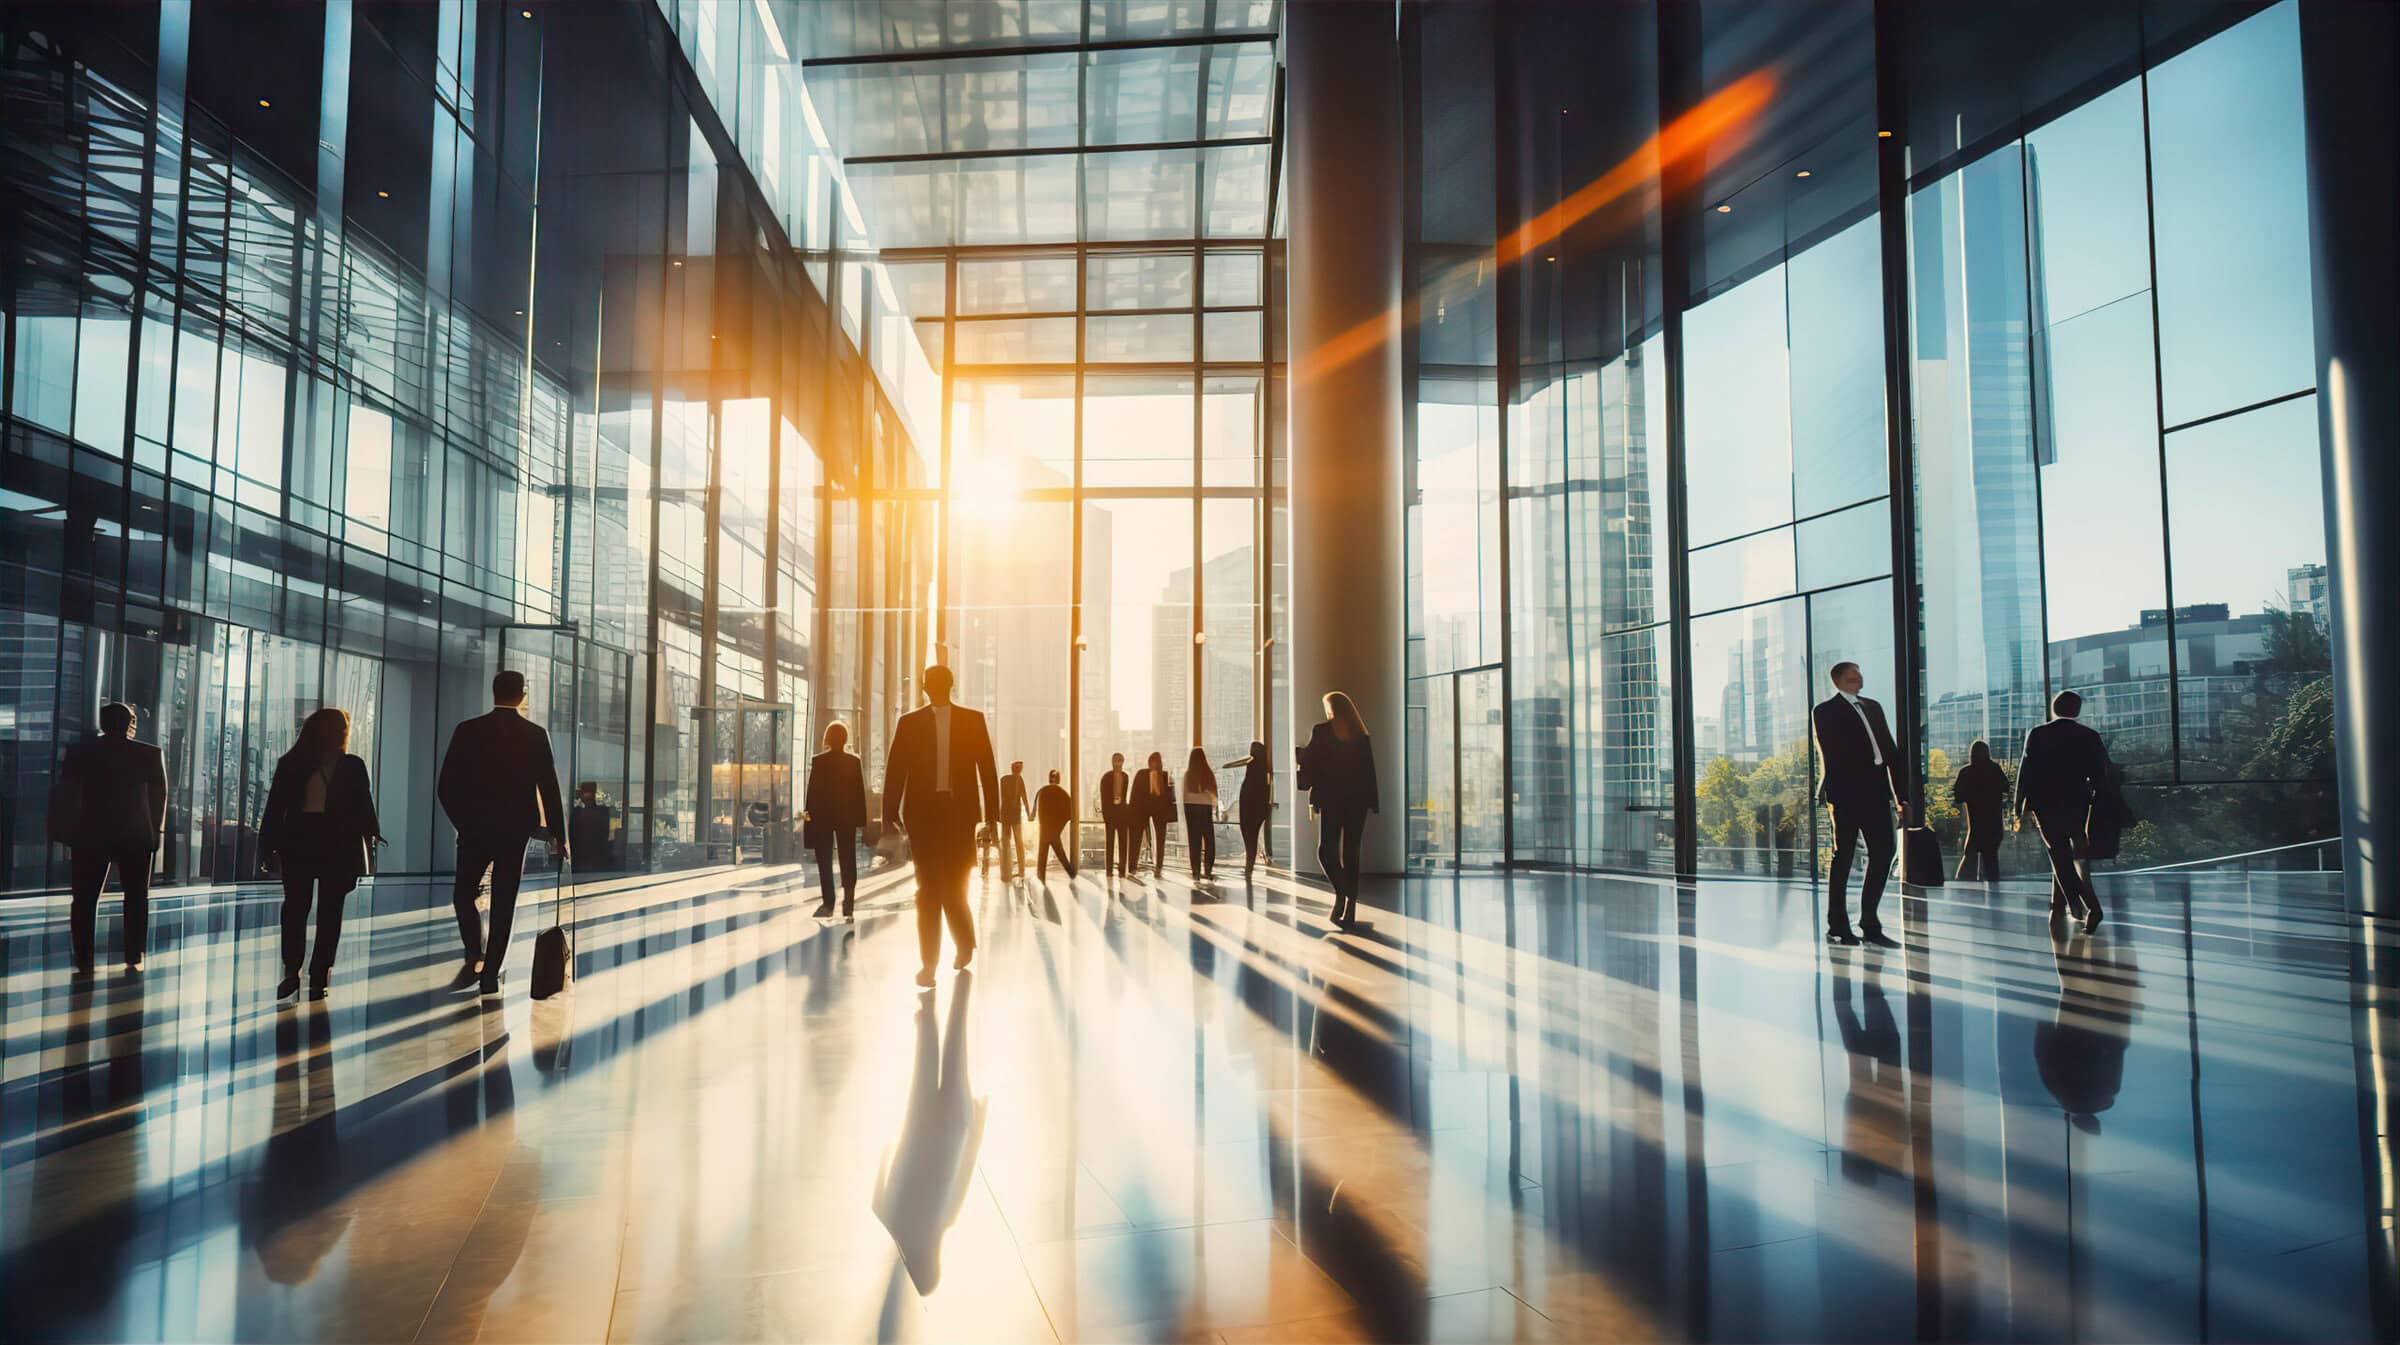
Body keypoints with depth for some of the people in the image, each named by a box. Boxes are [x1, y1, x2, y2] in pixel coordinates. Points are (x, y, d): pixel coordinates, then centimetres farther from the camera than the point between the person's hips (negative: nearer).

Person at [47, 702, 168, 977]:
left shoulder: (79, 752, 0)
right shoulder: (149, 754, -2)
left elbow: (64, 794, 2)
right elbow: (159, 795, 0)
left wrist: (65, 831, 9)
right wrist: (156, 831, 8)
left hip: (90, 835, 0)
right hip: (136, 837, 0)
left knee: (85, 900, 6)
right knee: (136, 897, 10)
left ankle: (84, 964, 1)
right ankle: (134, 960, 9)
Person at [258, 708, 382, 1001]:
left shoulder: (353, 767, 10)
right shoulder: (292, 764, 7)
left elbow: (364, 805, 6)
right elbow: (276, 806, 5)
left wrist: (370, 834, -7)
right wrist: (269, 845, 0)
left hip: (339, 845, 1)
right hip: (299, 842, -1)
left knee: (330, 911, 2)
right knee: (295, 906, -6)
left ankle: (319, 976, 7)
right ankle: (291, 972, 6)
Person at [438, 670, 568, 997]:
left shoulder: (467, 731, -3)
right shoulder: (535, 734, -4)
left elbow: (445, 787, -2)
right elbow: (549, 788, -4)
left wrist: (463, 821, 15)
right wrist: (558, 835, 5)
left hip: (475, 828, 0)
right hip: (516, 829, 0)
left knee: (463, 894, 15)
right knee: (503, 902, 7)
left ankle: (475, 956, -5)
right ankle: (490, 975, 6)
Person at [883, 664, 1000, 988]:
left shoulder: (972, 720, 8)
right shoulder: (909, 722, 7)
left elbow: (986, 767, 5)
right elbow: (895, 769, 4)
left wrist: (991, 813, 0)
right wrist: (890, 814, -3)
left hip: (960, 811, 0)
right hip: (924, 811, 0)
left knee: (953, 885, 2)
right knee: (929, 888, -2)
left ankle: (964, 943, 30)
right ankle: (928, 963, 1)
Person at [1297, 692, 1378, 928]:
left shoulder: (1321, 731, -3)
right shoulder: (1361, 736, 7)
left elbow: (1310, 764, -6)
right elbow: (1369, 772, 7)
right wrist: (1372, 802, 10)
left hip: (1331, 800, -4)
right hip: (1357, 801, 4)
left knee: (1327, 851, -1)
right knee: (1351, 854, 8)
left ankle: (1341, 894, -22)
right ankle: (1350, 908, 8)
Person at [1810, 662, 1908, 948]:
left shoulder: (1873, 707, 21)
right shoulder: (1826, 710, 2)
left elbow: (1890, 751, 18)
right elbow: (1828, 753, -9)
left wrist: (1902, 796, 13)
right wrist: (1829, 789, -19)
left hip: (1876, 791, 6)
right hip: (1847, 791, -6)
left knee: (1884, 852, 3)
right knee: (1844, 857, -2)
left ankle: (1870, 925, 12)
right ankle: (1838, 927, 6)